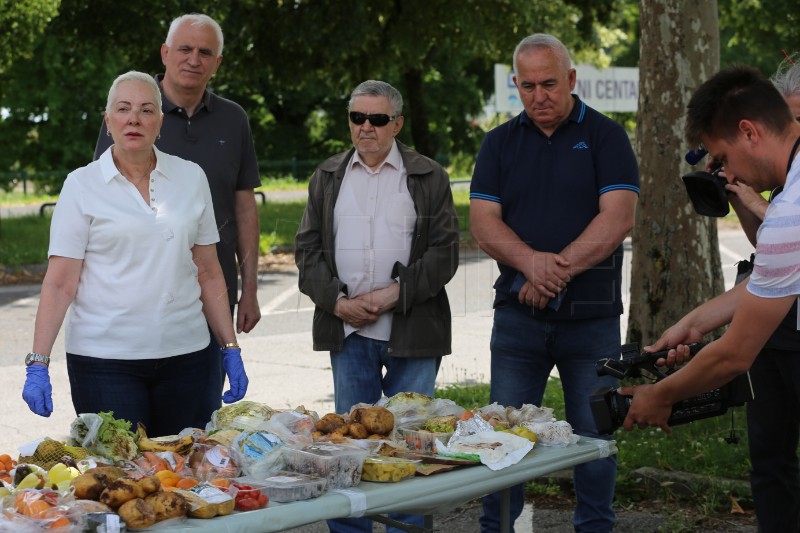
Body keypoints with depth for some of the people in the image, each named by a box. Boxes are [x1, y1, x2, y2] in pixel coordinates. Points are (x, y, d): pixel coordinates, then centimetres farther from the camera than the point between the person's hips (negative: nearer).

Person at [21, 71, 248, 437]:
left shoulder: (191, 177, 8)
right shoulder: (82, 185, 0)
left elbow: (209, 273, 11)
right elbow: (59, 283, -4)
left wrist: (231, 349, 8)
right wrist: (38, 364, -12)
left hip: (184, 354, 3)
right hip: (104, 360, -3)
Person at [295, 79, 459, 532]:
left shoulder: (429, 178, 4)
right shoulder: (328, 177, 12)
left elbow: (445, 250, -2)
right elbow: (309, 247, 9)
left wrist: (393, 294, -13)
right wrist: (338, 301, -6)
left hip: (412, 329, -2)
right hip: (347, 327, 3)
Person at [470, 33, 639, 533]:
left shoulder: (605, 136, 1)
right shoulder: (500, 142, 9)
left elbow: (618, 219, -9)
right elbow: (483, 221, 0)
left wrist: (558, 269, -17)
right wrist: (532, 261, -19)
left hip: (591, 317, -2)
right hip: (518, 315, 2)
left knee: (594, 435, 5)